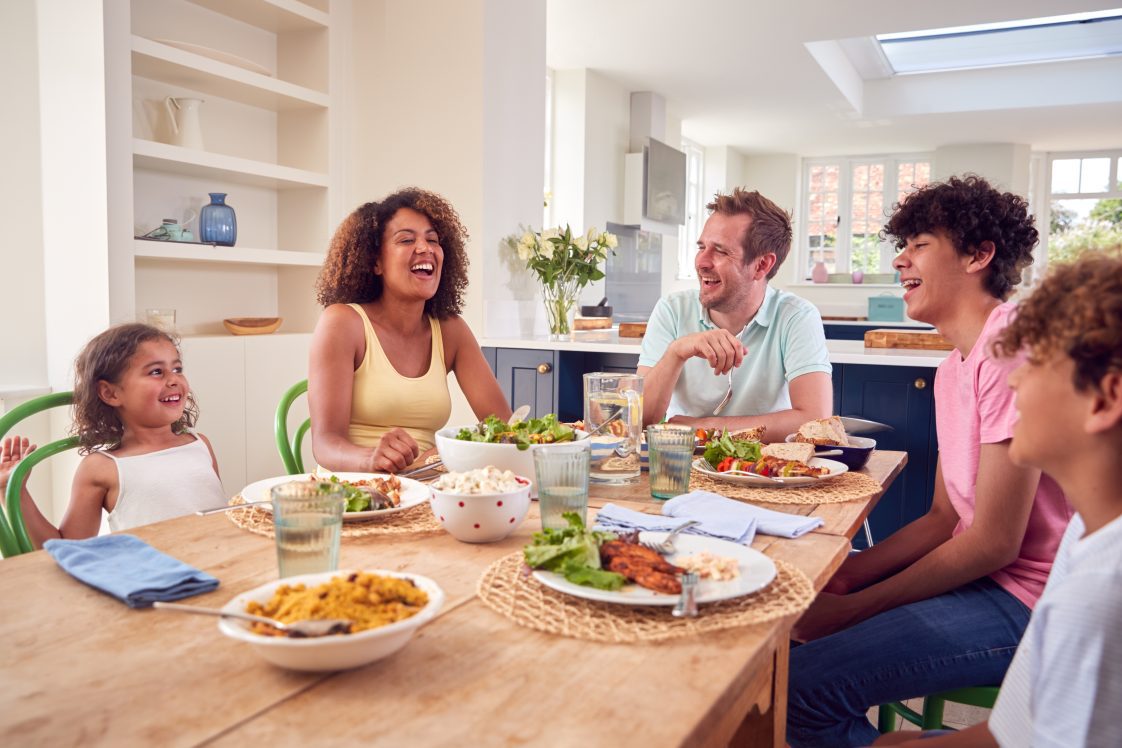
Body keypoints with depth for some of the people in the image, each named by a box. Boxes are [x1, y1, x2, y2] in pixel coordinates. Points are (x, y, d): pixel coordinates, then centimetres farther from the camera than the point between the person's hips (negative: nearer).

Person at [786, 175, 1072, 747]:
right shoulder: (954, 367, 13)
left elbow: (994, 542, -20)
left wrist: (852, 608, -15)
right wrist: (845, 575, -2)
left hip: (1028, 598, -9)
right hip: (981, 576, 9)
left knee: (803, 684, -22)